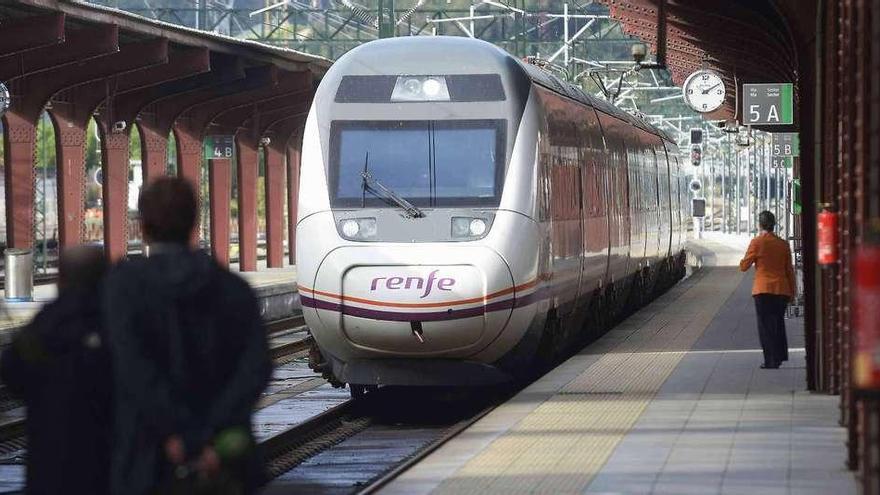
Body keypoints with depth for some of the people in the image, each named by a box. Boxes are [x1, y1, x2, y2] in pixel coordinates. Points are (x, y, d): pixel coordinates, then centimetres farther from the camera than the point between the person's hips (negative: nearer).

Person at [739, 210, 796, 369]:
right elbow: (789, 270, 8)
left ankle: (771, 360, -5)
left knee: (766, 325, 1)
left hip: (763, 290, -4)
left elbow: (744, 266, -3)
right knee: (778, 322, 20)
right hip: (782, 289, 4)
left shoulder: (757, 243, -8)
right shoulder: (783, 244, 4)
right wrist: (792, 291, 15)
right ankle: (780, 356, 26)